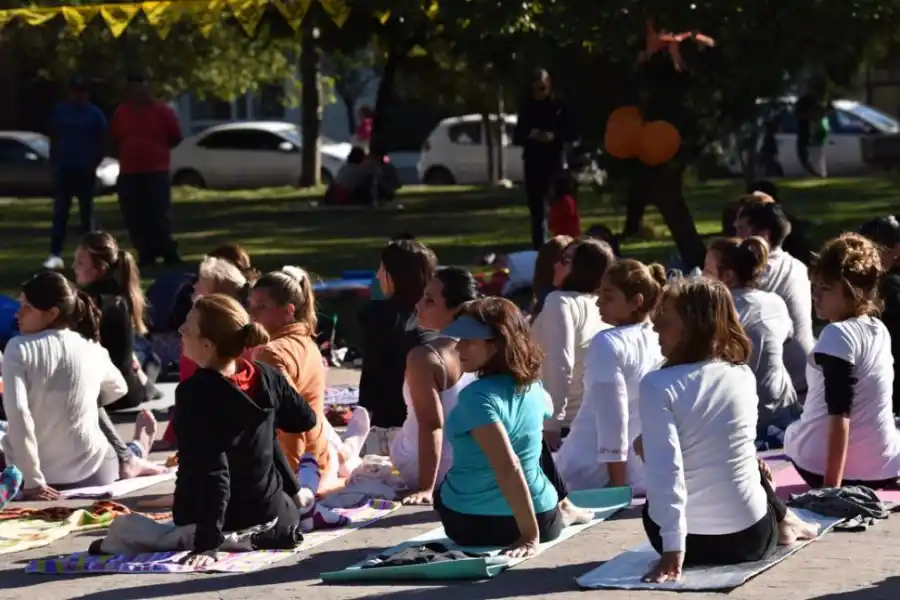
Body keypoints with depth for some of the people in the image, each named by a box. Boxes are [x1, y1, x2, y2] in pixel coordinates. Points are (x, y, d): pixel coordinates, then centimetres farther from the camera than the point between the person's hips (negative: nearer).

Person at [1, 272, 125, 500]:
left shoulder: (19, 349, -12)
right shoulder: (93, 350, -1)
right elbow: (117, 390, 20)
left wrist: (33, 480, -21)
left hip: (41, 474, -2)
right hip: (90, 470, 2)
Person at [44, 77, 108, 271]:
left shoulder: (95, 114, -2)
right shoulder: (59, 111, 6)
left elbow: (102, 143, 1)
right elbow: (54, 139, 11)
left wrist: (94, 163, -7)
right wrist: (54, 161, 4)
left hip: (85, 170, -2)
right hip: (63, 168, 2)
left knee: (86, 212, 7)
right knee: (60, 212, -5)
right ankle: (55, 255, -9)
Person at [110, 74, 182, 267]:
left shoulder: (162, 111, -2)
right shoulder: (121, 112, 7)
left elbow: (175, 137, 5)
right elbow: (114, 138, 20)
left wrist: (157, 149, 7)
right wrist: (128, 152, 11)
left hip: (156, 170, -4)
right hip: (129, 172, 4)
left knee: (160, 214, -8)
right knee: (134, 216, 1)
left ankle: (168, 252, -2)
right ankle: (146, 253, 8)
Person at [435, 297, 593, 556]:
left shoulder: (477, 396, -24)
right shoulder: (533, 387, -1)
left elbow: (508, 467, -30)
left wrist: (530, 536, -27)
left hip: (470, 525, -5)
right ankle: (563, 510, 38)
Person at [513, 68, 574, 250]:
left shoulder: (559, 106, 1)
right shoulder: (527, 108, 7)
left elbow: (571, 133, 1)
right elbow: (517, 137, 8)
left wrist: (554, 136, -17)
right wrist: (529, 135, -13)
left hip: (555, 162, -2)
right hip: (533, 163, 2)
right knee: (536, 208, 5)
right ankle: (539, 247, 11)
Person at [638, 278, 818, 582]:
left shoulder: (657, 386, -16)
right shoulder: (743, 375, -2)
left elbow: (665, 469, -23)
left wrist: (672, 549, -25)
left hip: (688, 537, -3)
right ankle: (783, 523, 43)